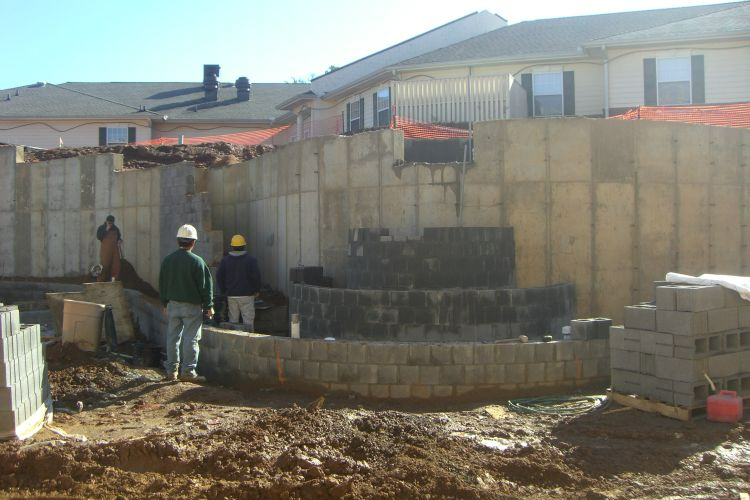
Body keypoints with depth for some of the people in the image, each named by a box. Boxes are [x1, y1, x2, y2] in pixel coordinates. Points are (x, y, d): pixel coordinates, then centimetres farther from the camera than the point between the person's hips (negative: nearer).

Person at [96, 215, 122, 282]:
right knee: (105, 265, -10)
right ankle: (100, 281, -3)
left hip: (115, 249, 3)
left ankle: (114, 280, -4)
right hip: (106, 250, -3)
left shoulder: (116, 228, 16)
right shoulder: (101, 228, 7)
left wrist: (120, 240, 4)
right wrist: (106, 230, -11)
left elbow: (119, 237, 27)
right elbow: (99, 237, -7)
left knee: (116, 265, -6)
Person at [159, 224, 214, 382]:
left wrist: (165, 302, 21)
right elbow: (205, 285, -10)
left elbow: (162, 284, 11)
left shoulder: (167, 260, 3)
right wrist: (209, 306, -2)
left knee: (172, 337, 11)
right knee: (191, 339, 1)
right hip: (192, 305, -5)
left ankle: (171, 370, 15)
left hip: (173, 304, 5)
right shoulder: (197, 261, -13)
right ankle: (188, 371, 1)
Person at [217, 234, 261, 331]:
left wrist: (223, 292, 15)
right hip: (247, 295, -3)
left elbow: (219, 276, 6)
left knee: (233, 320, 12)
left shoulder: (225, 260, 5)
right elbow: (256, 276, -10)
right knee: (248, 321, 0)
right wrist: (256, 290, 4)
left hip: (231, 296, 4)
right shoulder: (250, 260, -6)